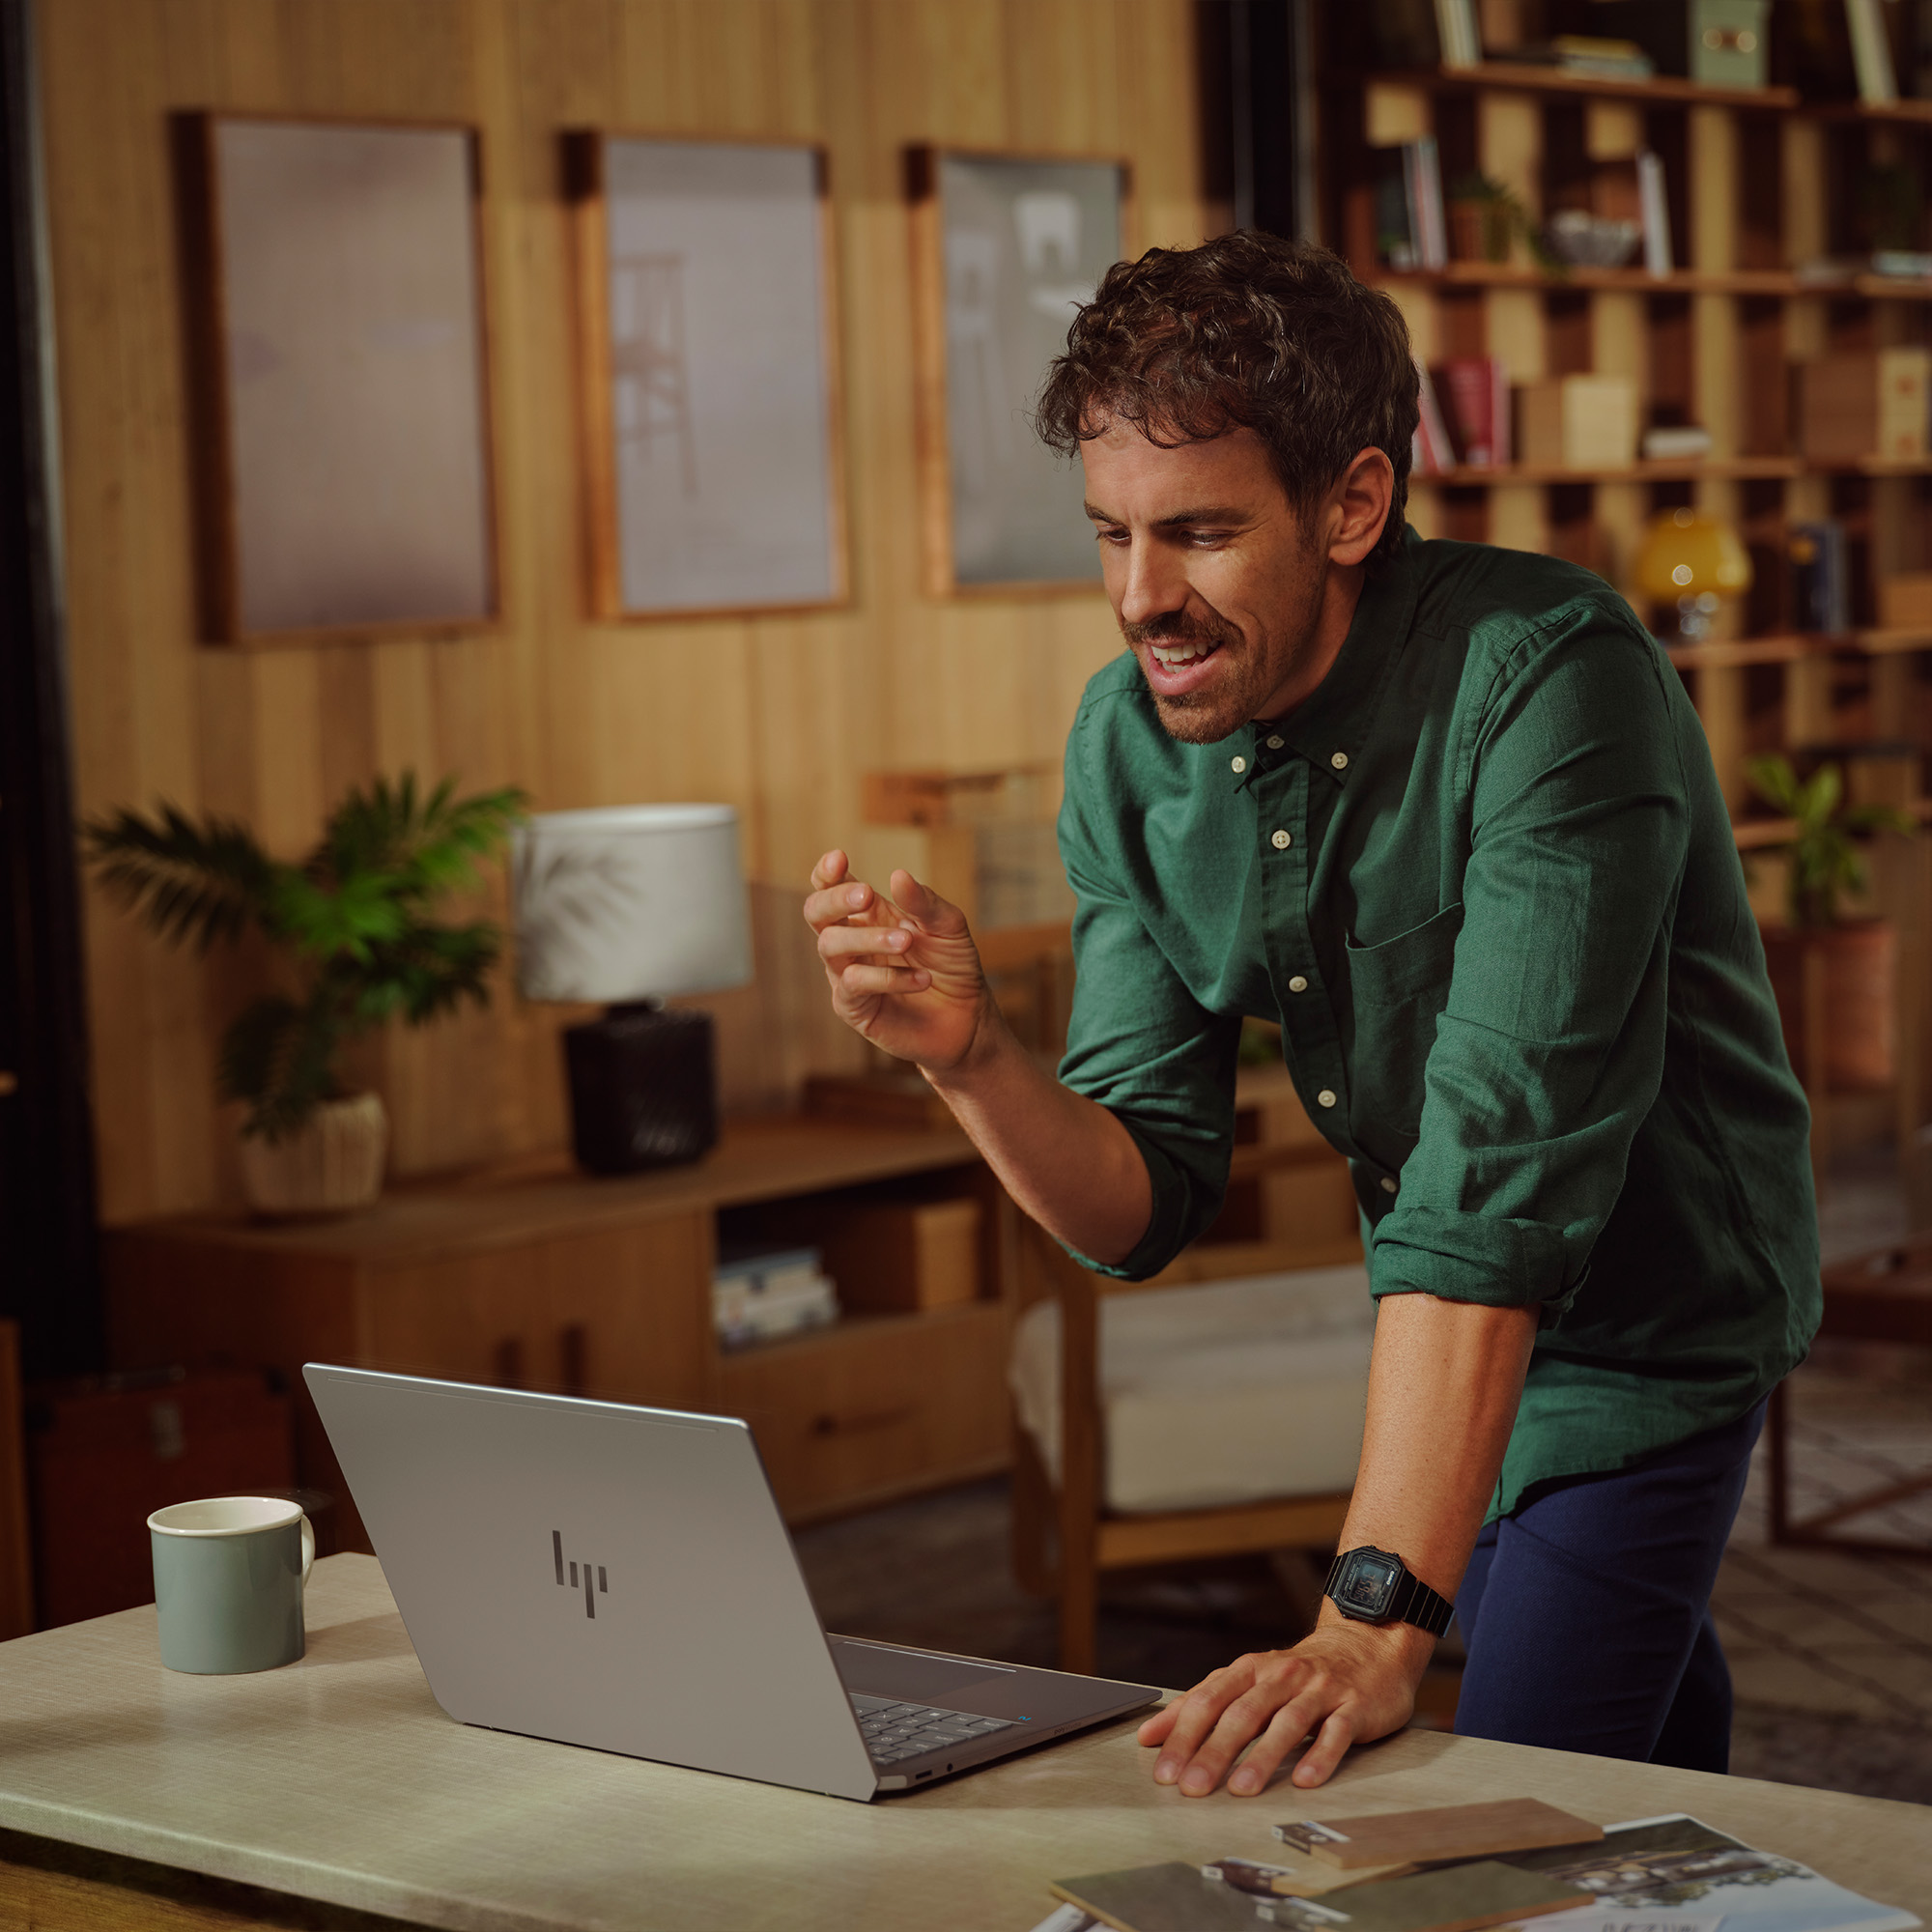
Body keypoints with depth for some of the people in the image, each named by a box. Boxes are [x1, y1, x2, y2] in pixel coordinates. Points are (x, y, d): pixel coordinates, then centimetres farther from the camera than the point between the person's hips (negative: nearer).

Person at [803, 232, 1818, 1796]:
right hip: (1440, 1322, 6)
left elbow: (1503, 1173, -40)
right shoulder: (1129, 744, -12)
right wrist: (967, 1052, -31)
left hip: (1649, 1305, -6)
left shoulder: (1547, 680, -32)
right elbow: (1143, 1209, -11)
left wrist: (1376, 1616, -47)